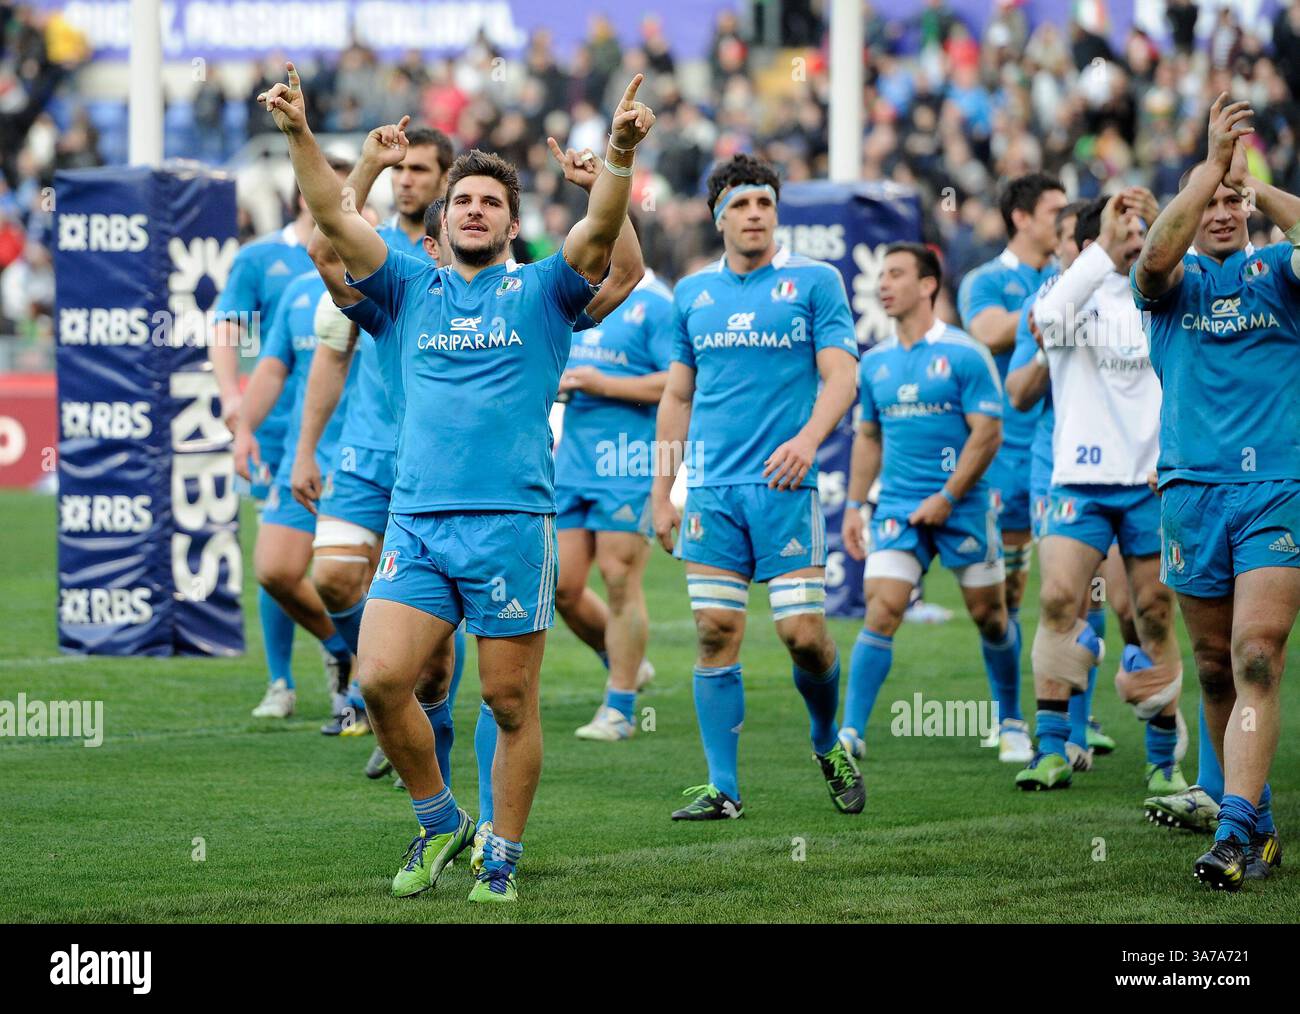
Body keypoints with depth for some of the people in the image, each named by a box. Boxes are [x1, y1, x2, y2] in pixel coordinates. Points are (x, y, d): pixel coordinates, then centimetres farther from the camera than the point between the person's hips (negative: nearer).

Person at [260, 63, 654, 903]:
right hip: (417, 519, 2)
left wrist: (620, 155, -28)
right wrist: (300, 135, -11)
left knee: (512, 703, 0)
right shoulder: (411, 288, 14)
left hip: (512, 522, -2)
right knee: (382, 679, -11)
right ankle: (440, 821, 9)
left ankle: (502, 857, 13)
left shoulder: (542, 292, 7)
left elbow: (600, 231, -10)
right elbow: (335, 218, 3)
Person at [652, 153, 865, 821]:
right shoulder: (692, 293, 13)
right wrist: (661, 492, 13)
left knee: (803, 633, -8)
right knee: (716, 634, -3)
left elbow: (841, 374, -4)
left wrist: (809, 437, -22)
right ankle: (722, 788, 2)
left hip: (784, 485, -3)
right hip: (712, 489, 3)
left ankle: (828, 742, 19)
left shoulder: (815, 281, 2)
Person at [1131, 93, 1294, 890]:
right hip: (1192, 488, 2)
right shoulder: (1175, 279, 9)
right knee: (1216, 667, 7)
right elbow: (1156, 256, -15)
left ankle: (1236, 830, -21)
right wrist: (1213, 162, -21)